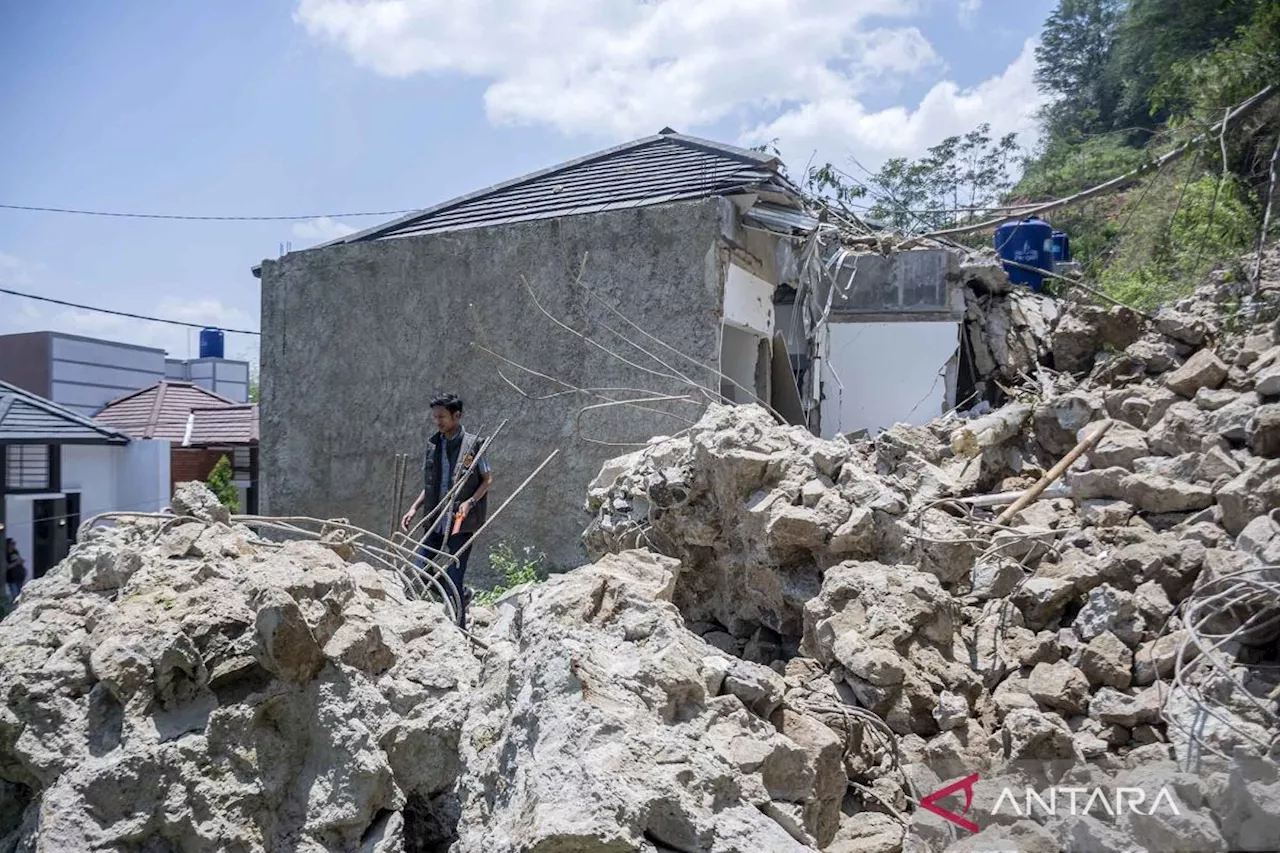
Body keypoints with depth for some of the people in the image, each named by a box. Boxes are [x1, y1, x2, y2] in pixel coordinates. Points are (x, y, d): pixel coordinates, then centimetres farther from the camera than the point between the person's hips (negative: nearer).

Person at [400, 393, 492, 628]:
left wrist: (470, 502, -17)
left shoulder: (473, 443, -6)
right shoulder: (433, 444, 10)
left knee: (453, 577, -5)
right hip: (436, 521, 6)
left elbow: (488, 479, -3)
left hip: (462, 521, -6)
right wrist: (414, 508, 6)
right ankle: (462, 594, 31)